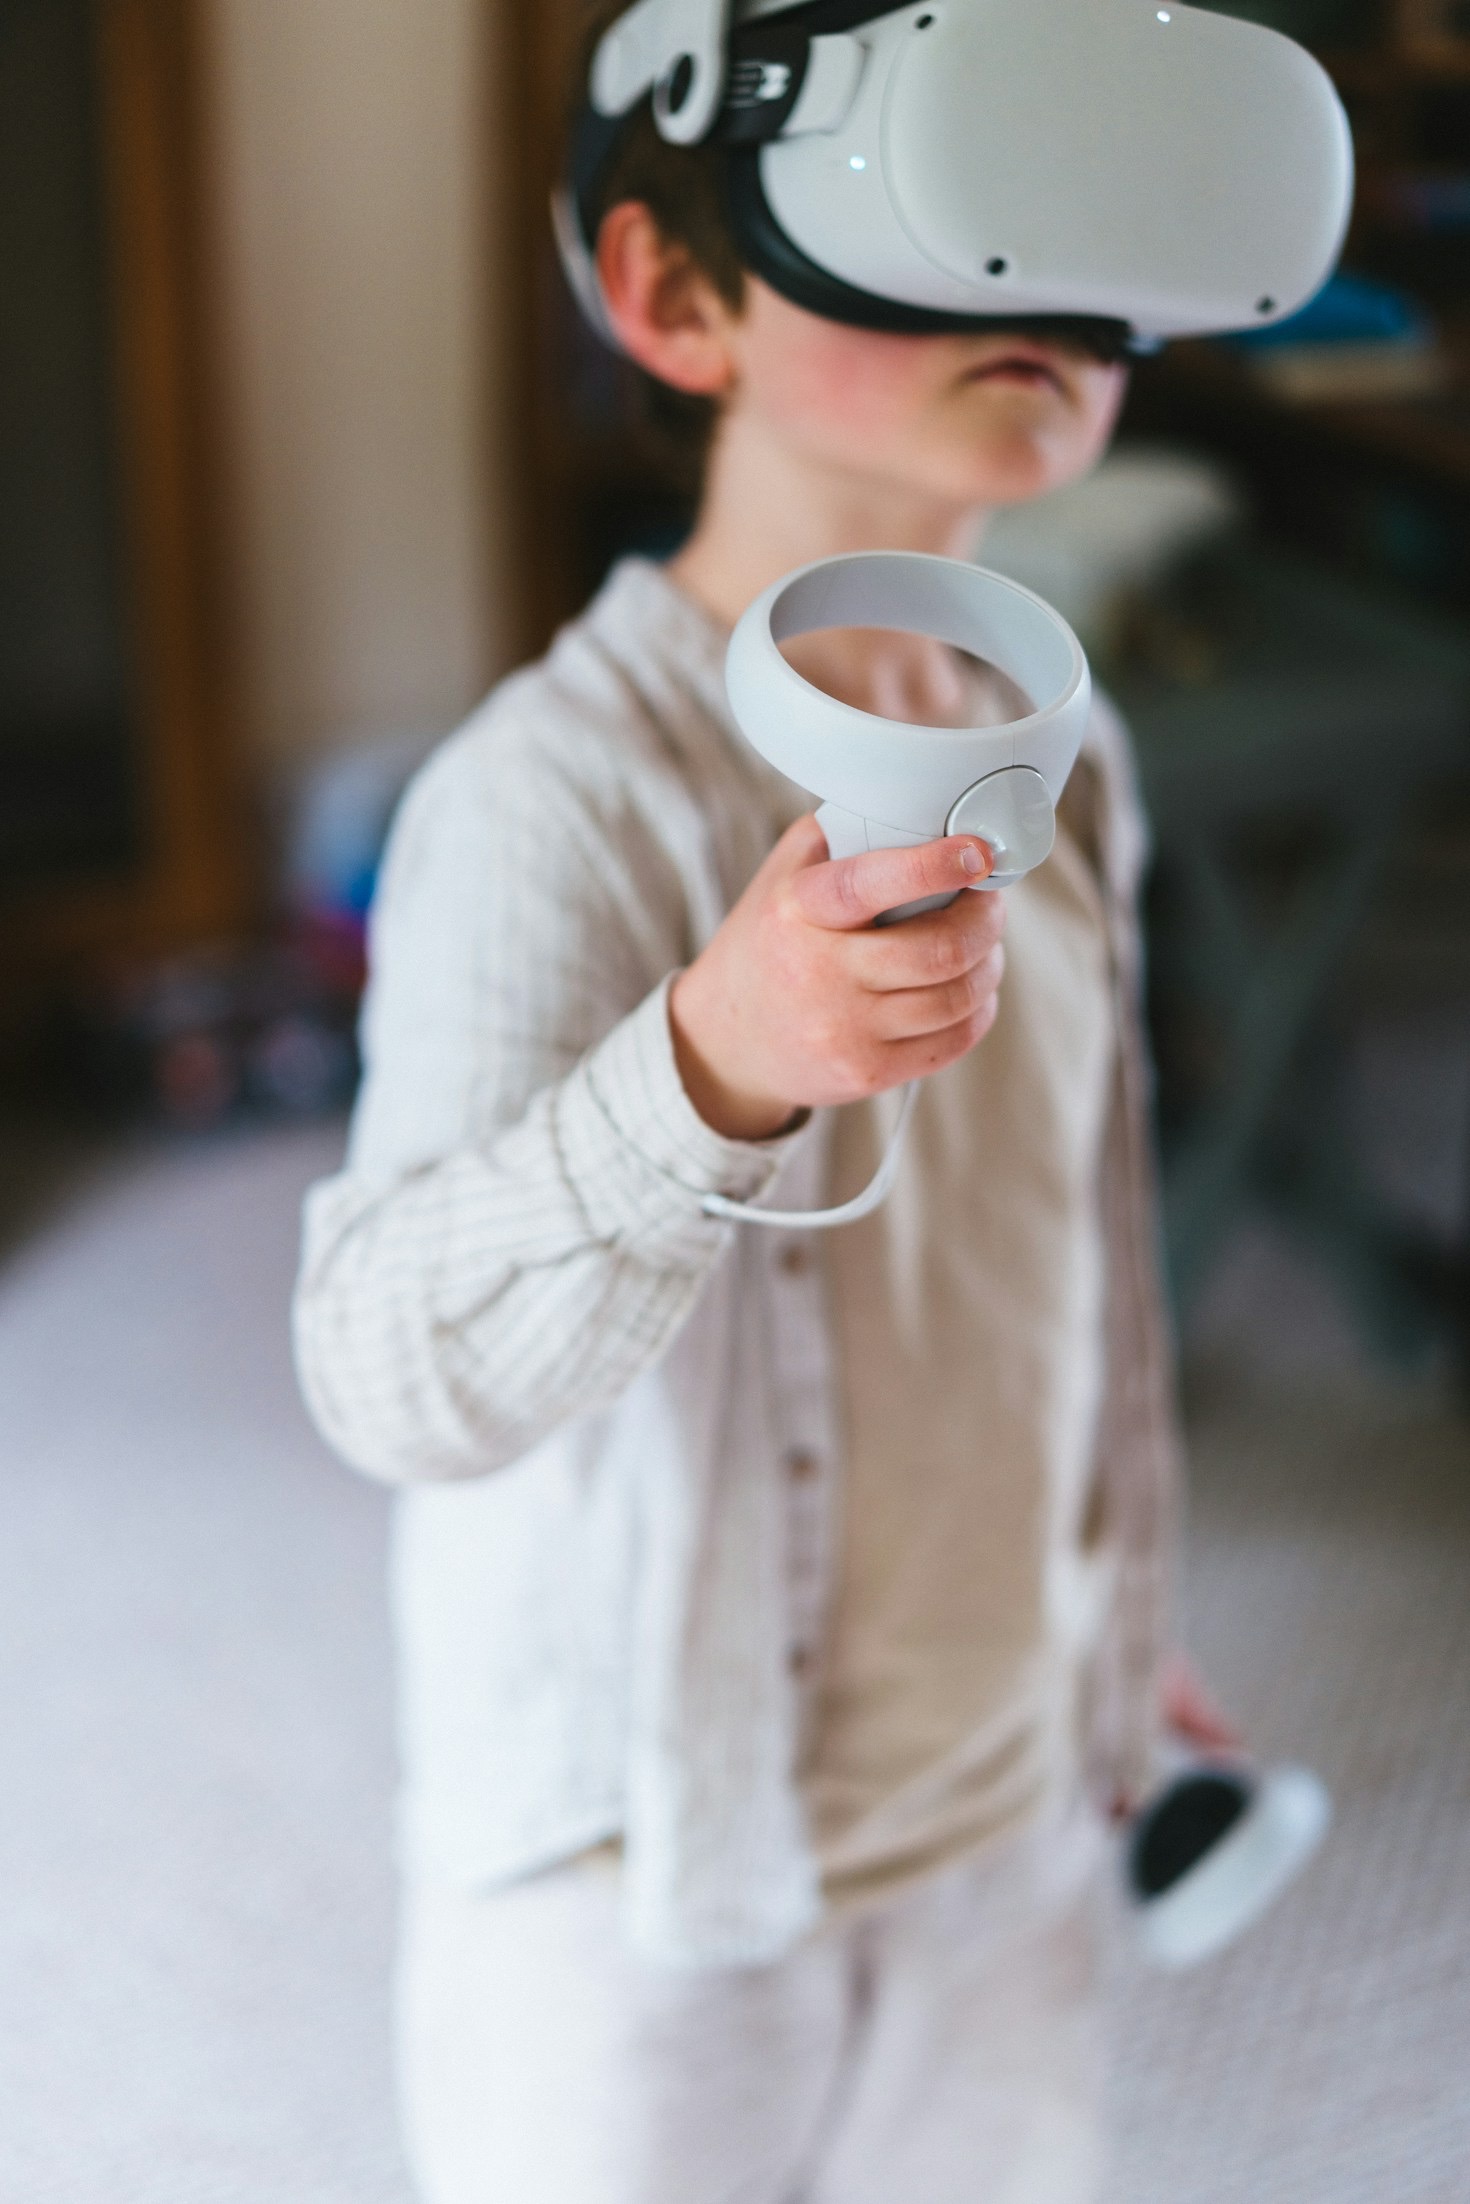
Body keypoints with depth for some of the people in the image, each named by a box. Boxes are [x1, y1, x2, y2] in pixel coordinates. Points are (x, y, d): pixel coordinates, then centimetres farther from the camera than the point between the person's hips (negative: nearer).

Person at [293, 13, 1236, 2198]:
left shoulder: (1062, 759, 1)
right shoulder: (565, 788, -23)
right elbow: (403, 1376, -35)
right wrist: (717, 1052, -52)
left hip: (1008, 1830, 6)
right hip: (645, 1903, -6)